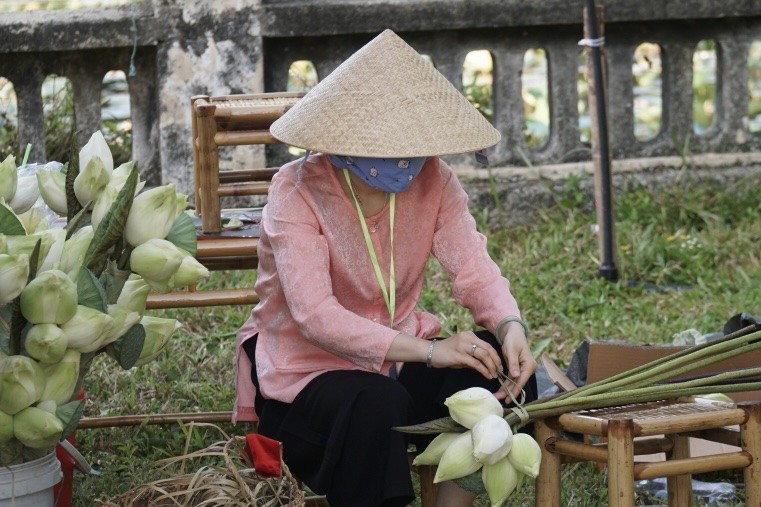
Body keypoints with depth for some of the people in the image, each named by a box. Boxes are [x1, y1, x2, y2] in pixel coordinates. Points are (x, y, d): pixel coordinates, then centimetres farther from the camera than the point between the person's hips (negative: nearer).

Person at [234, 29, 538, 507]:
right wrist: (427, 351, -42)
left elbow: (474, 269, -13)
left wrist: (511, 326, -37)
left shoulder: (432, 179, -5)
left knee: (500, 362, -20)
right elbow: (314, 315, -32)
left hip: (397, 355, 5)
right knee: (374, 403, -37)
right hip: (308, 366, -5)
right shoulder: (298, 192, -20)